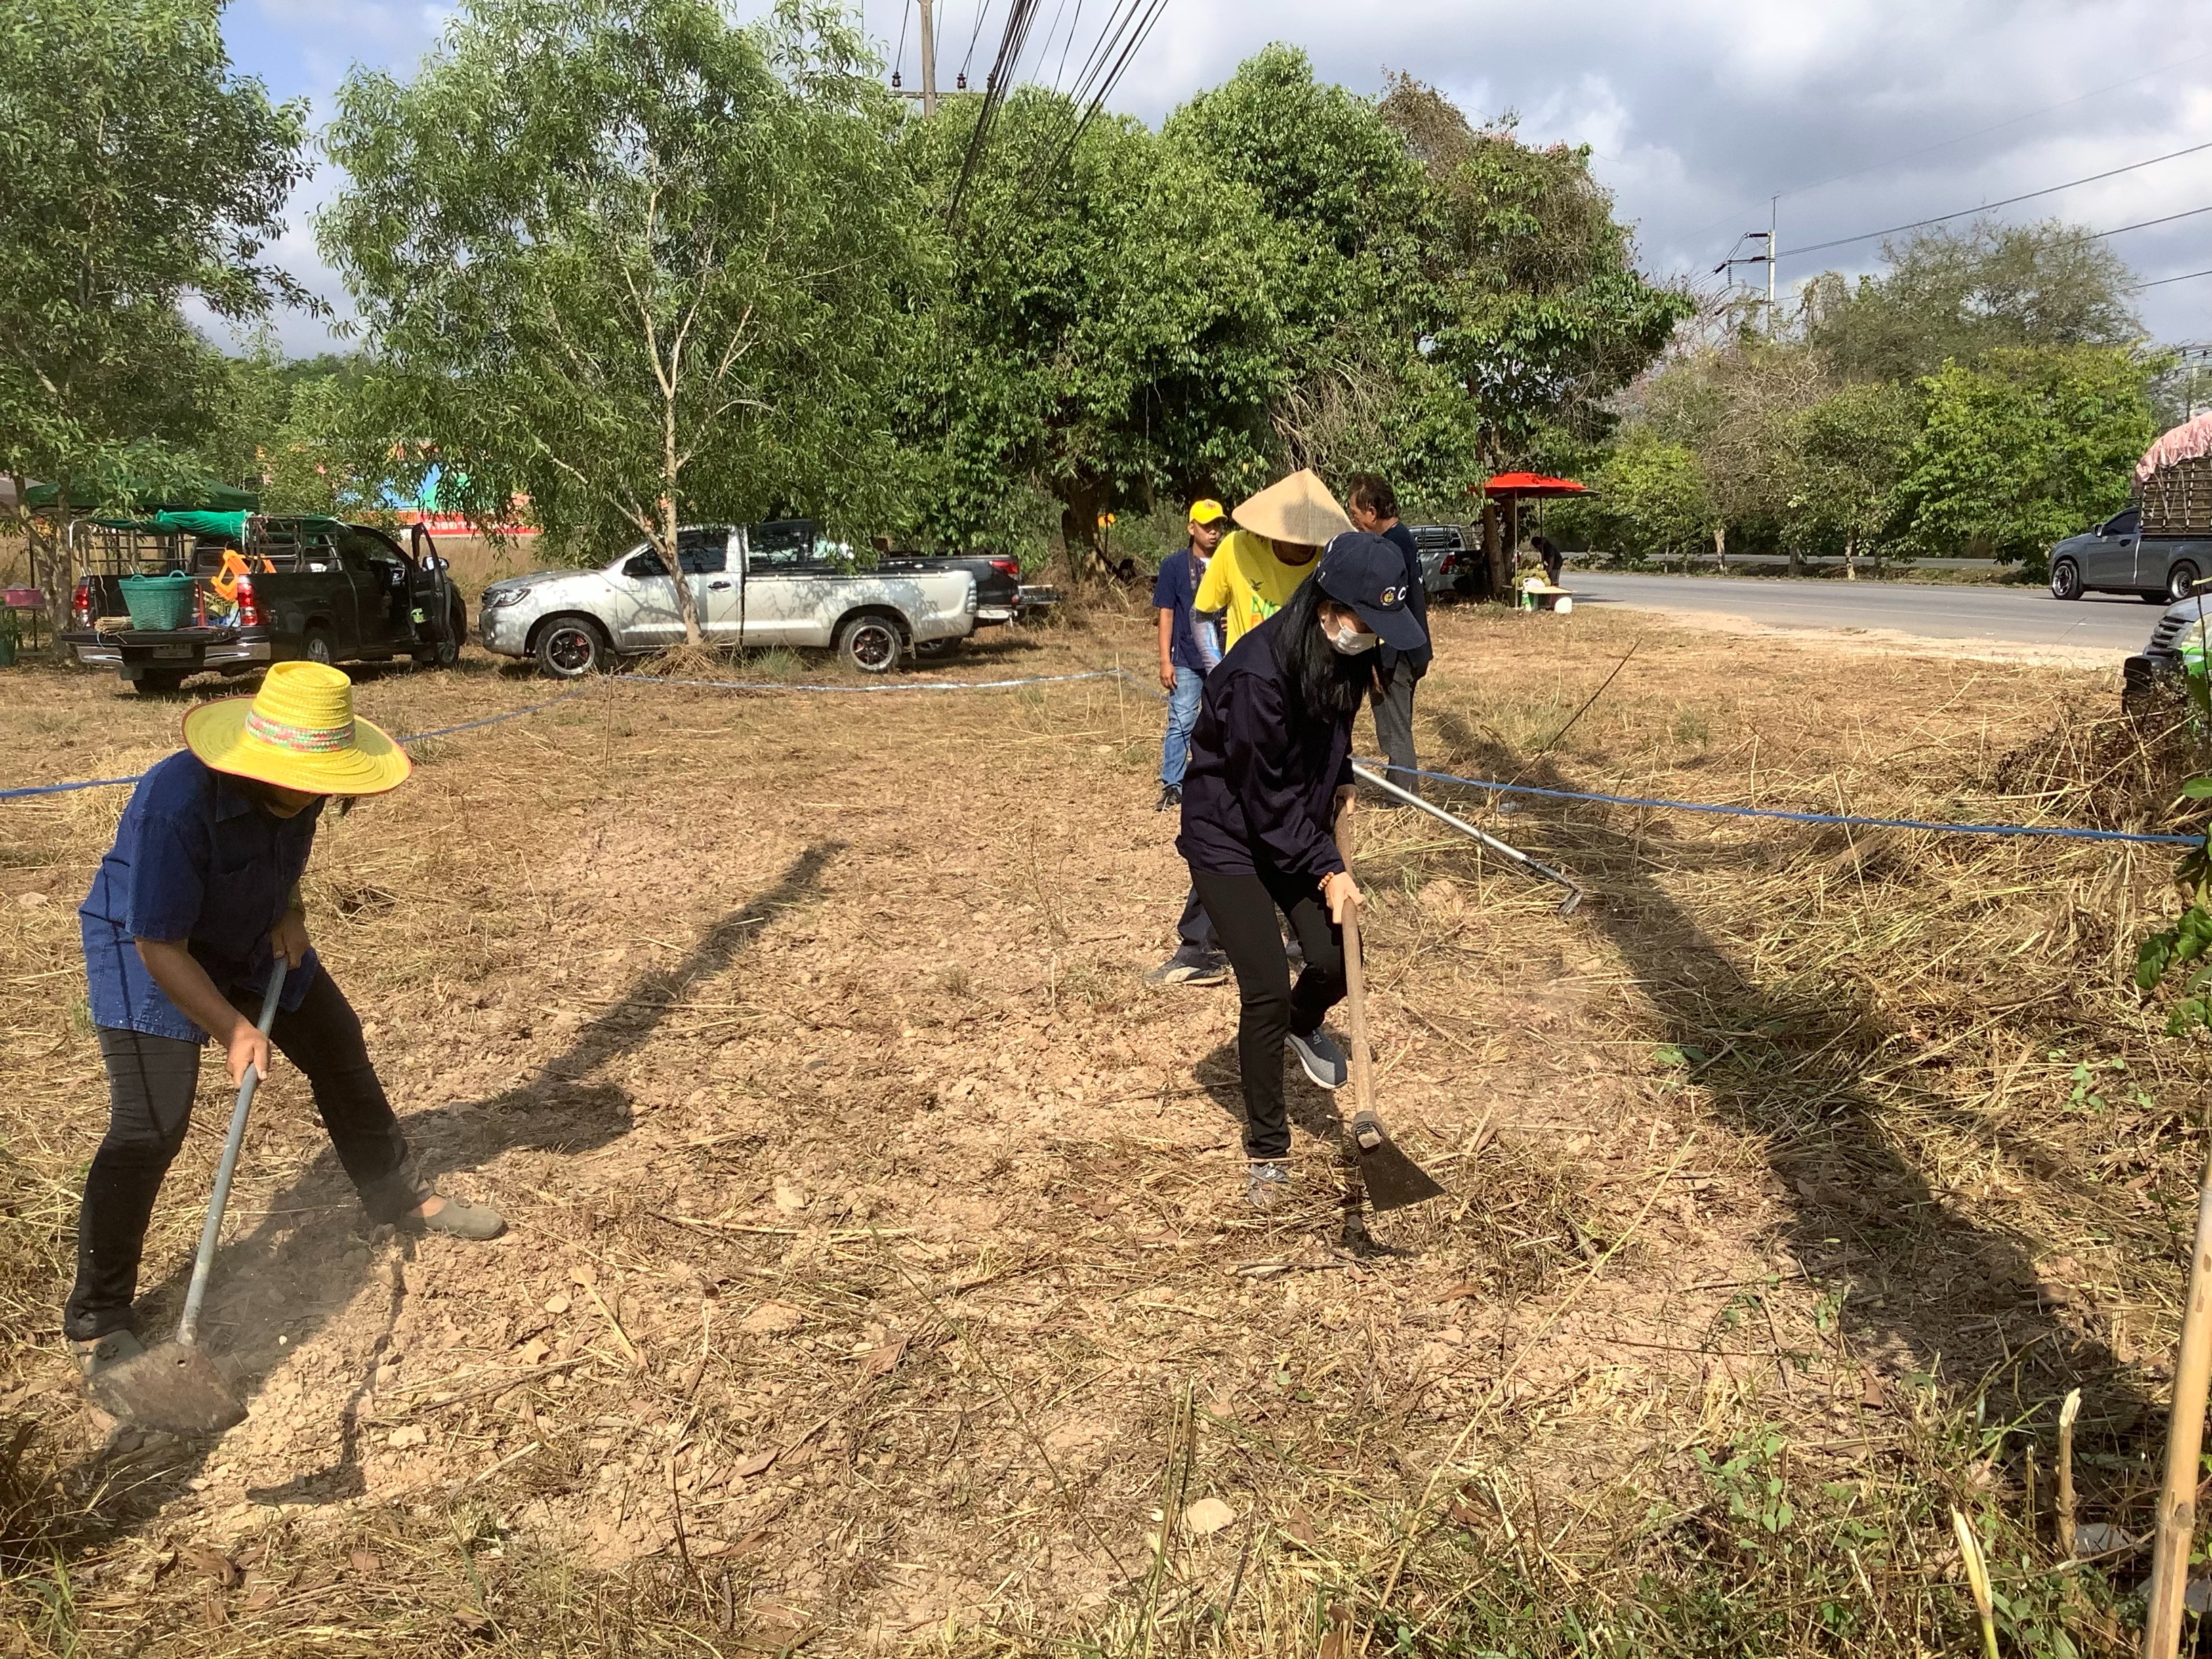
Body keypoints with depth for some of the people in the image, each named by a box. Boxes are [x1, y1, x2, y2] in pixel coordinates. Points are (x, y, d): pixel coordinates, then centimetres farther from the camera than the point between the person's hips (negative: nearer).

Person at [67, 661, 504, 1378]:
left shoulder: (297, 786, -15)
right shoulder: (176, 803, -37)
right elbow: (159, 946, -31)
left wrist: (288, 914, -8)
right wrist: (234, 1030, -34)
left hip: (256, 942, 7)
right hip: (149, 954, -7)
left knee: (341, 1050, 11)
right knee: (150, 1126, -14)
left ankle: (398, 1195, 32)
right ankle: (95, 1320, 0)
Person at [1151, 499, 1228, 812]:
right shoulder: (1174, 565, 1)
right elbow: (1166, 614, 0)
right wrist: (1165, 661, -5)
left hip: (1225, 658, 3)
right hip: (1186, 661, -2)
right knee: (1181, 722, -3)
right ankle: (1171, 786, 3)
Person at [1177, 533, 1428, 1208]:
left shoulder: (1347, 654, -8)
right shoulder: (1257, 673, -32)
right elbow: (1268, 801, -25)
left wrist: (1340, 779, 5)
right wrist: (1327, 870, -19)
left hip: (1301, 829, 7)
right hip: (1231, 838, -7)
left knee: (1337, 962, -5)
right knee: (1267, 992, -11)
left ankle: (1304, 1025, 34)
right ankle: (1267, 1151, 8)